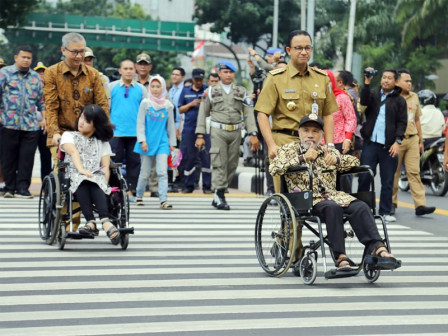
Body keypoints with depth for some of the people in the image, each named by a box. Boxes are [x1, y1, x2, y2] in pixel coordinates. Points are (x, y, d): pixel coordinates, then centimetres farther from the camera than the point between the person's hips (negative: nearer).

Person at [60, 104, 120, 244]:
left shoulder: (102, 142, 25)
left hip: (96, 177, 1)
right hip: (73, 175, -1)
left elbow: (105, 166, 10)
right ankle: (105, 222, -55)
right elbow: (73, 151, -2)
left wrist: (104, 183, -11)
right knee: (81, 180, -38)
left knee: (95, 183, -36)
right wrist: (81, 169, -23)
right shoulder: (69, 136, 21)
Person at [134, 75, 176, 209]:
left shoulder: (168, 105, 6)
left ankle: (164, 200, -13)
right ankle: (139, 196, 26)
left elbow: (170, 125, 13)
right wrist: (142, 141, -9)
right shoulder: (145, 103, 1)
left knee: (163, 172, -9)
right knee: (145, 172, 8)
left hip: (162, 143, 1)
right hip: (148, 142, -1)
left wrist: (172, 143, 12)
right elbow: (140, 123, -1)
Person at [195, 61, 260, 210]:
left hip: (236, 132, 3)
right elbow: (203, 114, 7)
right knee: (220, 164, -9)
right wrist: (200, 135, -1)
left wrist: (253, 134, -3)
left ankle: (218, 196, 13)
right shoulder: (210, 91, 8)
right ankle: (220, 197, -5)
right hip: (218, 131, -3)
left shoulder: (241, 91, 12)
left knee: (232, 164, 3)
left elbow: (249, 113, 7)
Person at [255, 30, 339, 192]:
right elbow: (262, 114, -2)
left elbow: (328, 114, 17)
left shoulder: (322, 78, 15)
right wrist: (271, 145, -12)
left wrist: (329, 145, 6)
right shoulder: (276, 78, 3)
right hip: (284, 141, -3)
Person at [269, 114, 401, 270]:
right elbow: (274, 168, -5)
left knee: (360, 207, -26)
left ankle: (378, 248, -38)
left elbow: (355, 161, 21)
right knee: (333, 208, -37)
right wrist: (302, 158, -9)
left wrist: (336, 160, 1)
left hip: (333, 195, 4)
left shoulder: (329, 151, 26)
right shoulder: (289, 149, 14)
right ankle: (341, 257, -40)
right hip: (309, 199, -4)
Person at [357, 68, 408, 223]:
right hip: (370, 143, 1)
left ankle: (385, 211, 10)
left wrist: (397, 141, -8)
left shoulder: (399, 100, 8)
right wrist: (367, 82, -17)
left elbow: (402, 123, 3)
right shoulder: (373, 94, 13)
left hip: (389, 146, -1)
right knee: (364, 177, -2)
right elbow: (364, 101, -8)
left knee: (387, 180, 2)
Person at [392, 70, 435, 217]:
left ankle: (420, 205, -7)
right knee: (393, 173, 3)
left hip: (412, 139, 5)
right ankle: (392, 203, 12)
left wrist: (420, 140, 21)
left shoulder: (414, 97, 16)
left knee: (414, 172, -2)